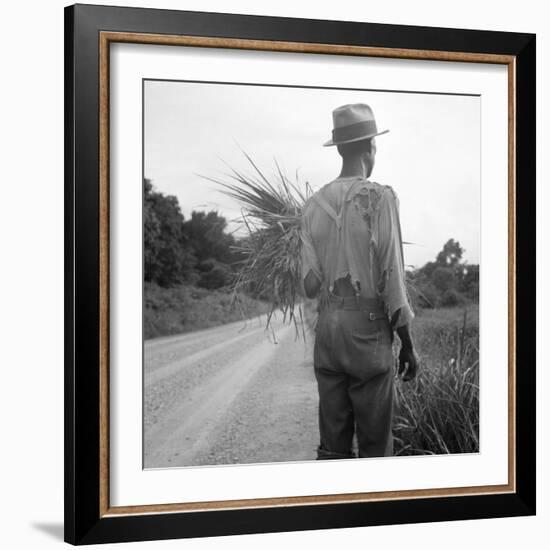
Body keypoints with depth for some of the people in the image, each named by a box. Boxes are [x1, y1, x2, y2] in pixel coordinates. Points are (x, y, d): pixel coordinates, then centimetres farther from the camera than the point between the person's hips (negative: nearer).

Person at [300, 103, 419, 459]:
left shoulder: (314, 205, 7)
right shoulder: (379, 199, -8)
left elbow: (310, 283, 5)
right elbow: (393, 277, -10)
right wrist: (408, 344, -3)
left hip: (327, 324, 5)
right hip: (369, 326, -5)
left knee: (333, 443, 9)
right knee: (375, 442, 1)